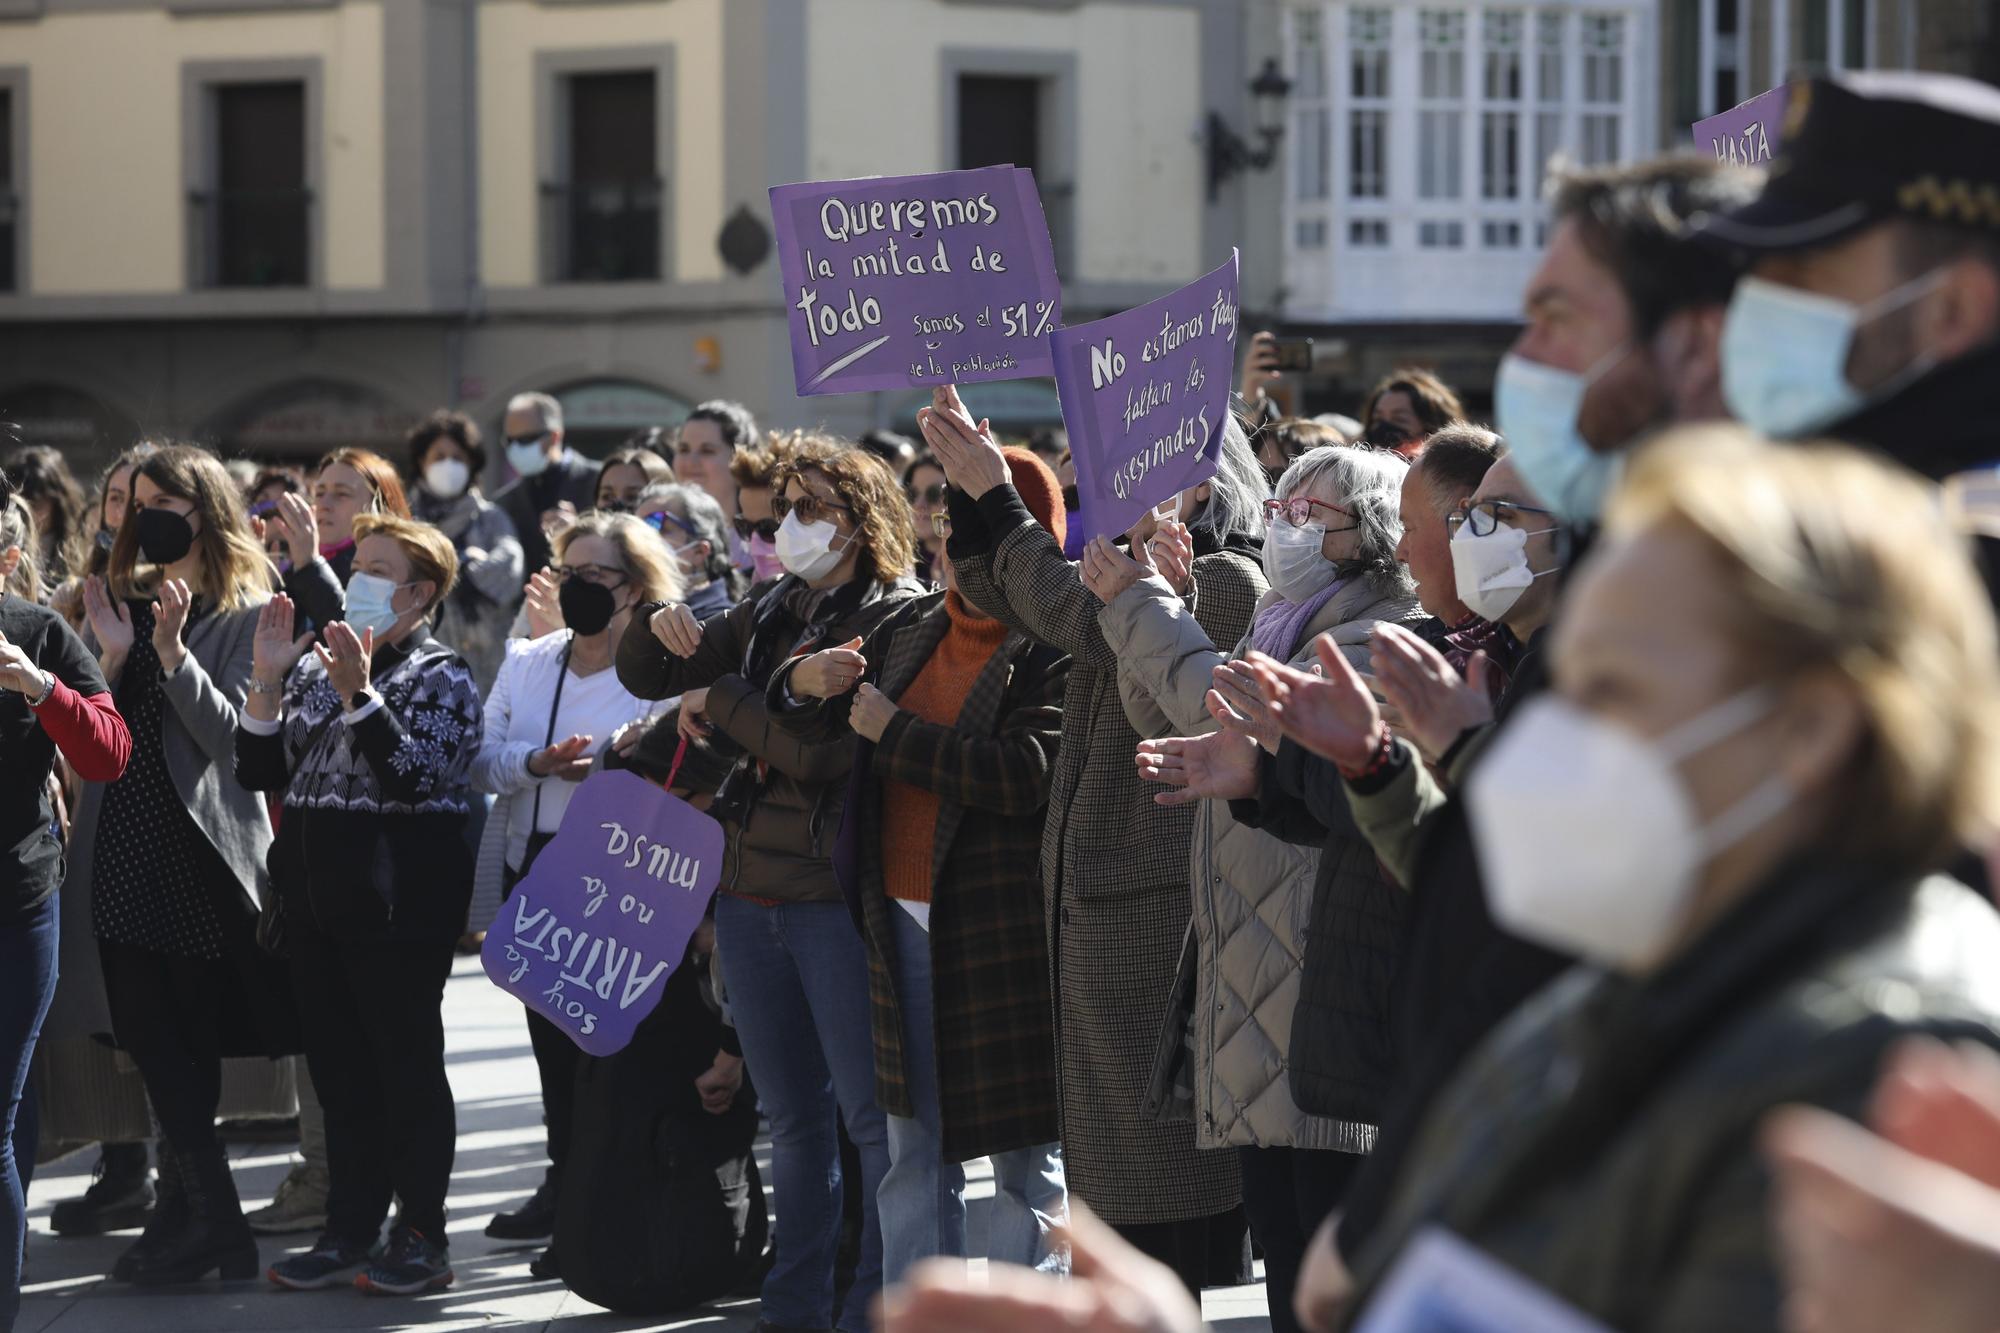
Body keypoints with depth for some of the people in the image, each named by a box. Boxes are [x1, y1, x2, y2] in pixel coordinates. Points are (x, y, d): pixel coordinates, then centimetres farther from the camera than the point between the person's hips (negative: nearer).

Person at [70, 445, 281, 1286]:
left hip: (203, 847, -5)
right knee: (156, 1037, 4)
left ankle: (203, 1223, 3)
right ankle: (203, 1218, 10)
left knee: (181, 1041, -3)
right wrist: (111, 657, -10)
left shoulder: (245, 615, -3)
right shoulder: (119, 600, 12)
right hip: (122, 844, 5)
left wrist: (171, 650, -24)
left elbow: (228, 734, -13)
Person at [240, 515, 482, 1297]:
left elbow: (414, 778, -20)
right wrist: (269, 681, -4)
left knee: (407, 1062, -1)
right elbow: (258, 772, 8)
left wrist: (359, 694, -26)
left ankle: (422, 1236, 5)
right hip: (318, 893, 7)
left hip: (398, 900, -7)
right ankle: (349, 1229, 18)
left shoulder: (442, 678, -6)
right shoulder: (315, 665, 11)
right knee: (336, 1063, 10)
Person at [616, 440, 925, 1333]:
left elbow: (825, 750, -20)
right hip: (750, 891, 7)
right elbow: (644, 679, 21)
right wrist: (658, 627, -1)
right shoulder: (771, 615, 14)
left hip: (836, 897, -7)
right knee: (791, 1117, 14)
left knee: (872, 1113, -6)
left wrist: (717, 700, -9)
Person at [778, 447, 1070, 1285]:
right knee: (915, 1155, 13)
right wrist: (805, 687, -2)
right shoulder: (916, 631, 14)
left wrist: (892, 730, -14)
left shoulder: (1059, 648, -9)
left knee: (1023, 1153, 0)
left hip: (1007, 932, -7)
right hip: (905, 925, 7)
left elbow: (1027, 774, -23)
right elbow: (812, 729, 23)